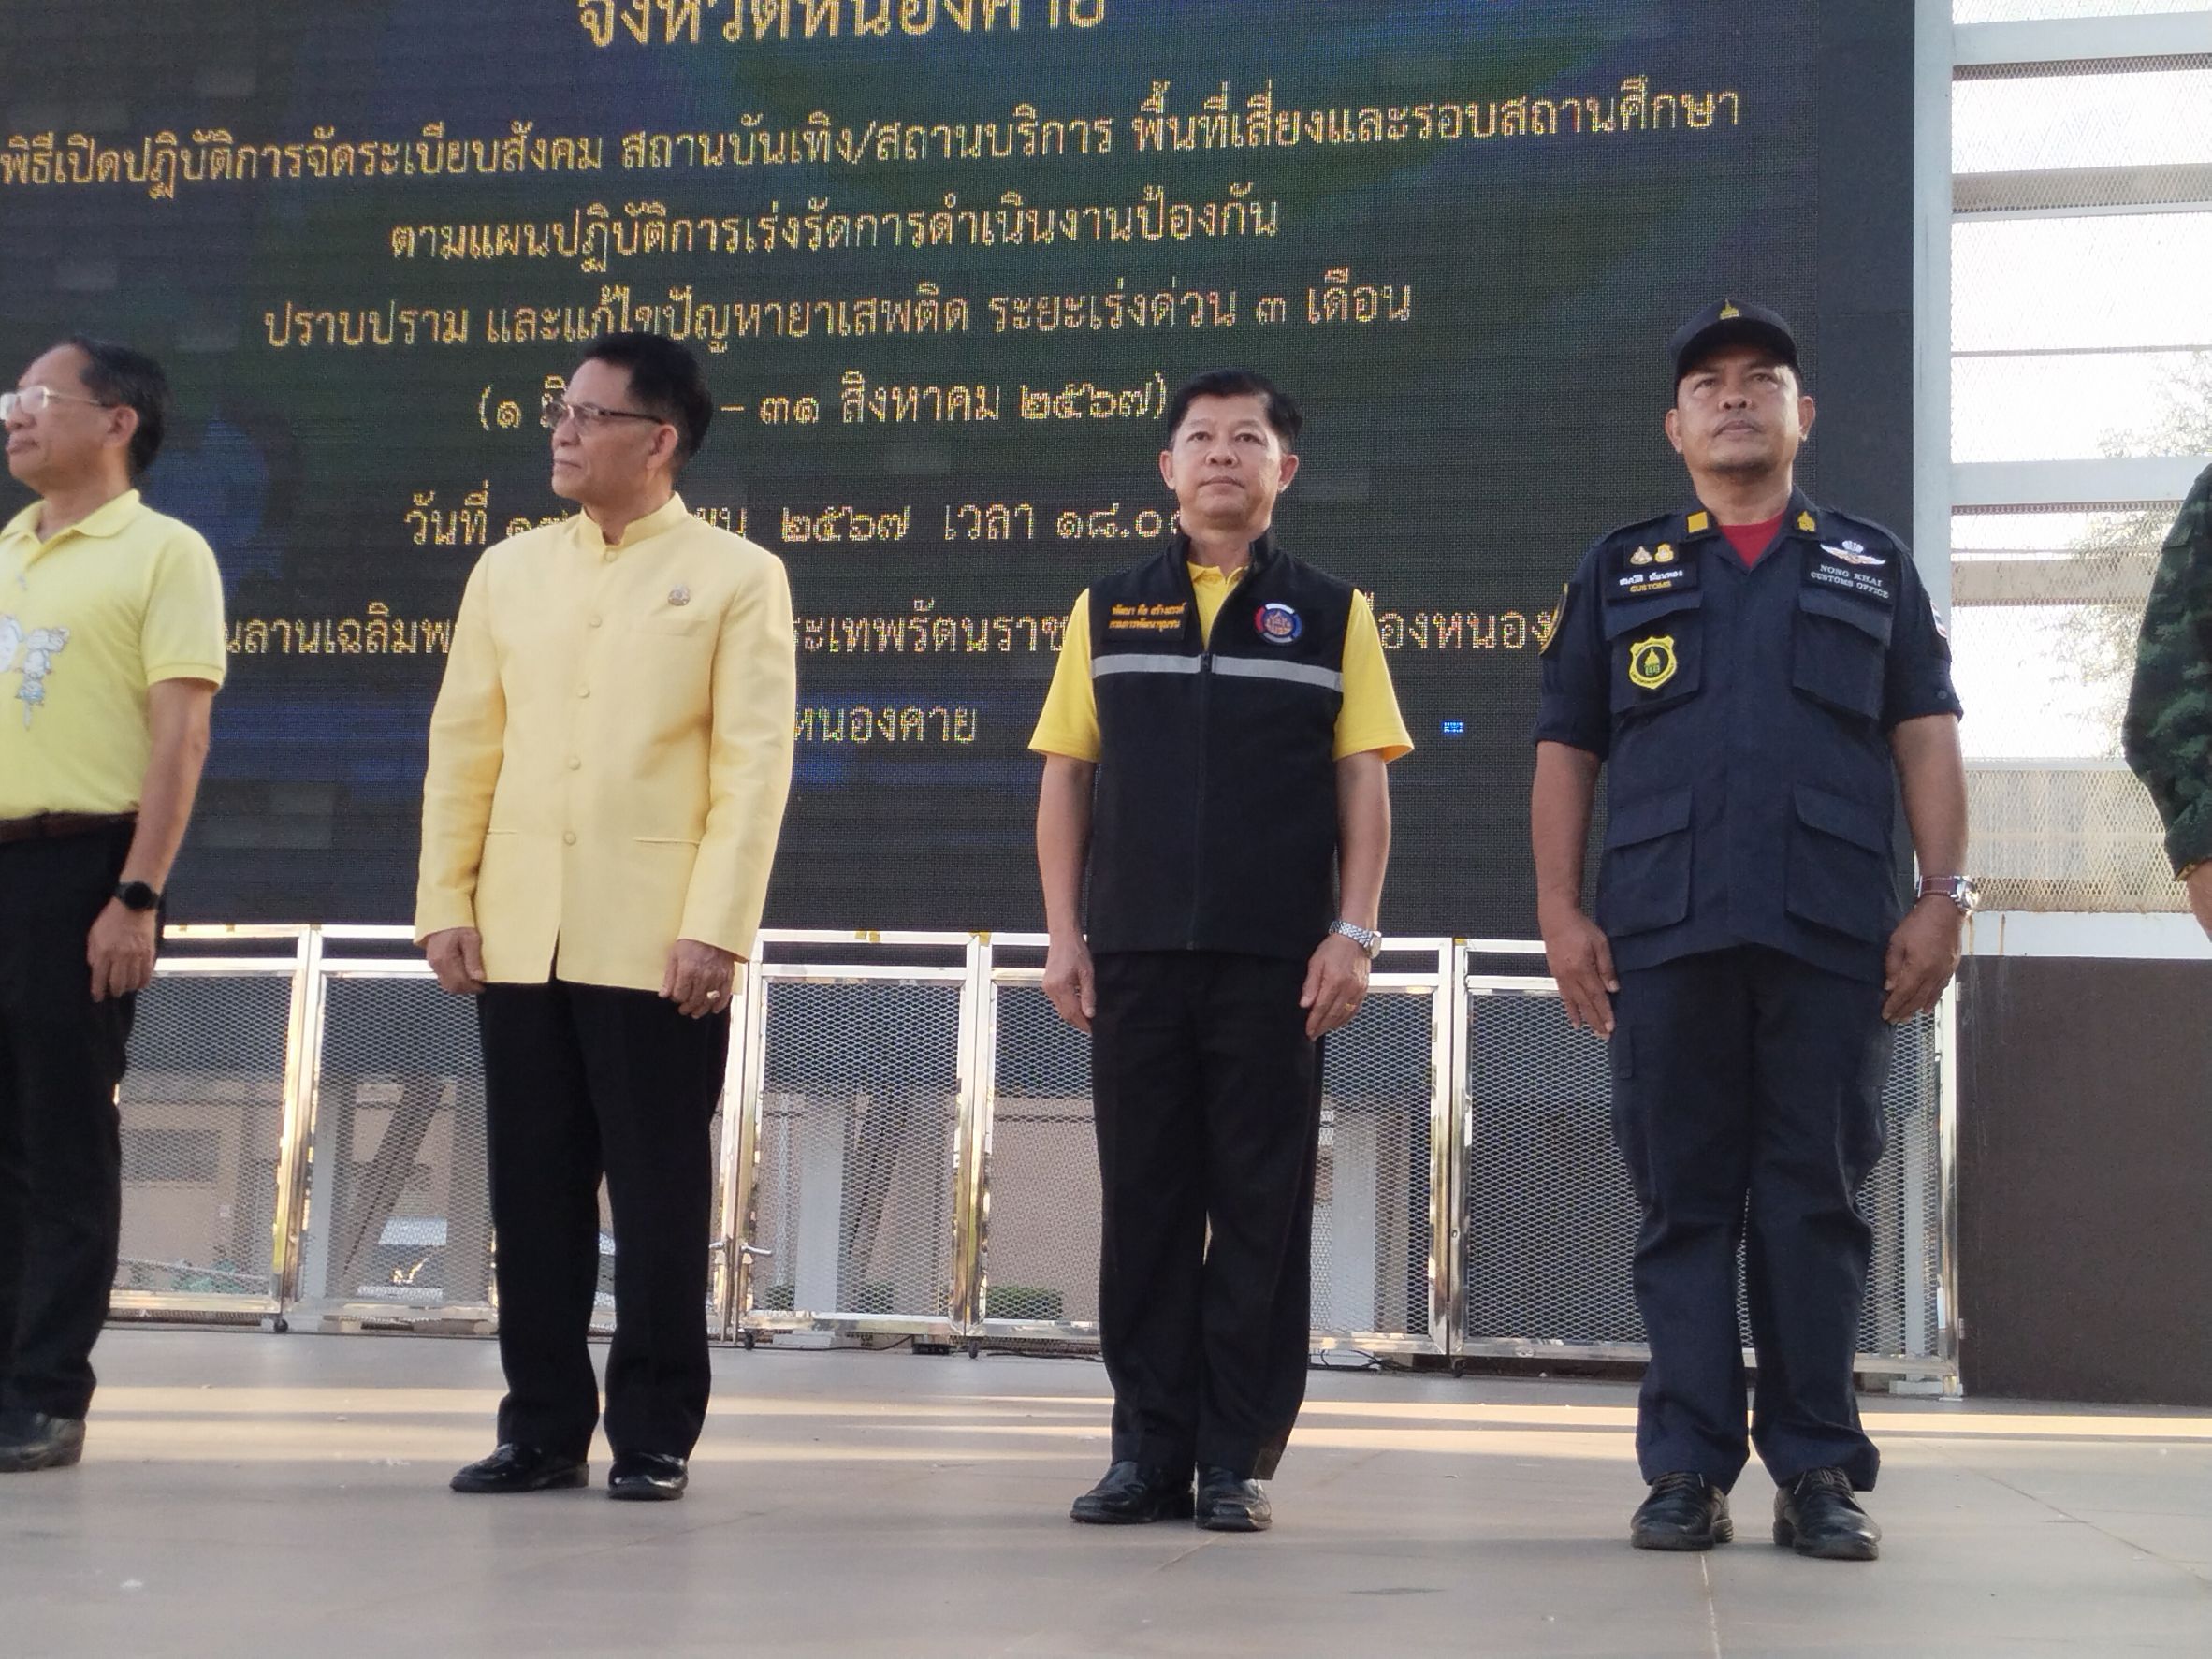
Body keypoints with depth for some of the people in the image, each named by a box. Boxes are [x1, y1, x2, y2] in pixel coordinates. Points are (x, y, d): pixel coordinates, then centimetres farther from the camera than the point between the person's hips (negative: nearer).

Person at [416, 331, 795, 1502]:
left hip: (657, 946, -4)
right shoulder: (508, 570, 14)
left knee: (658, 1195, 2)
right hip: (518, 939, 4)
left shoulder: (736, 577, 1)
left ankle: (653, 1435, 11)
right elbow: (462, 746, 12)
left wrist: (716, 927, -14)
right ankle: (542, 1427, 17)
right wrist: (445, 901, 4)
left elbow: (754, 765, -6)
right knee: (533, 1193, 8)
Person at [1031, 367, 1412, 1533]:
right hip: (1135, 956, 2)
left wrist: (1354, 931, -5)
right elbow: (1064, 779, 10)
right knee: (1144, 1206, 4)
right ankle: (1148, 1449, 12)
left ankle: (1236, 1459, 8)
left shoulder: (1332, 615, 8)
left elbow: (1364, 785, 4)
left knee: (1261, 1211, 1)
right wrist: (1062, 936, 3)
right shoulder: (1106, 614, 12)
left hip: (1276, 961, -1)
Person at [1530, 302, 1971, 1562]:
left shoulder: (1874, 565, 17)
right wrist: (1562, 909, 1)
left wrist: (1946, 895, -2)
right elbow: (1566, 752, 12)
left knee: (1817, 1199, -1)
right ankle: (1690, 1468, 4)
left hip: (1834, 933, 0)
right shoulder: (1620, 571, 17)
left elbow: (1928, 740, 10)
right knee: (1684, 1200, 0)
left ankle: (1818, 1469, 5)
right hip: (1666, 932, 0)